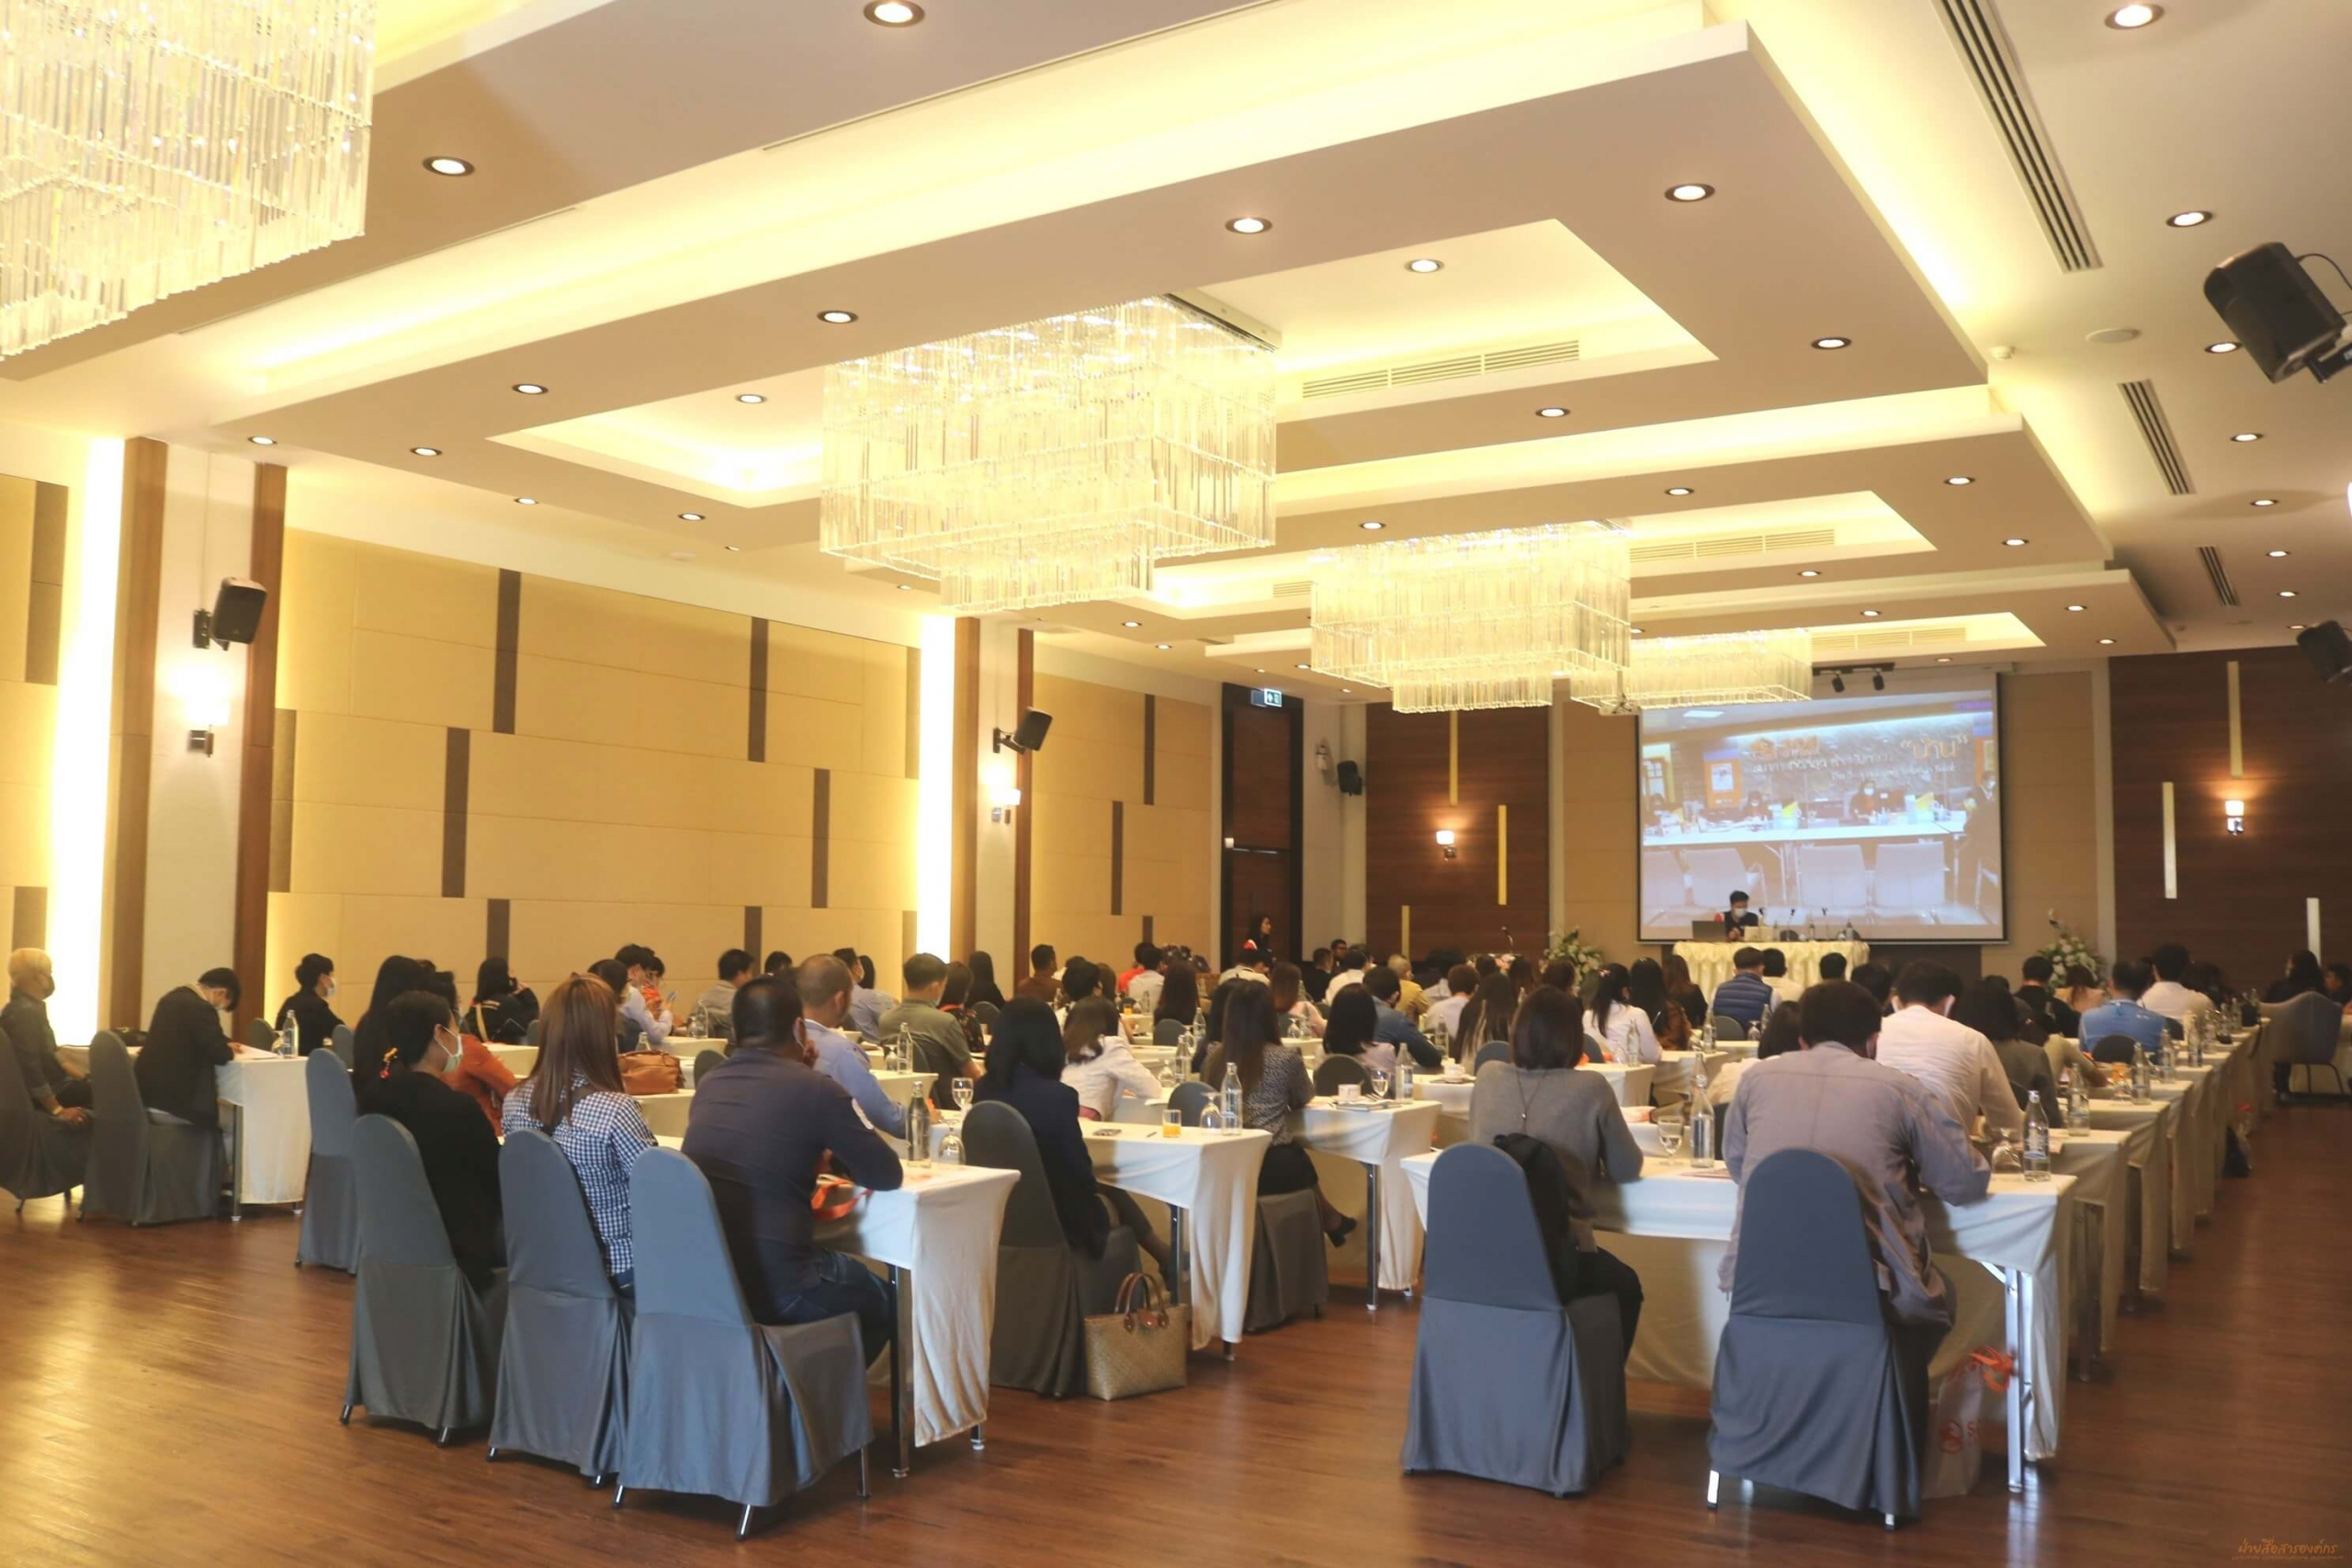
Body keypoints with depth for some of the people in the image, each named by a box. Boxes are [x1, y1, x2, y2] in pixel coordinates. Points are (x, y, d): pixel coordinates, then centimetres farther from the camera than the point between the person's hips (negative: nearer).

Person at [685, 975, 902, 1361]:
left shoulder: (708, 1084, 10)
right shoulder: (814, 1088, -7)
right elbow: (888, 1175, 1)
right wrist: (833, 1156, 19)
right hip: (771, 1284, -6)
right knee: (880, 1300, 23)